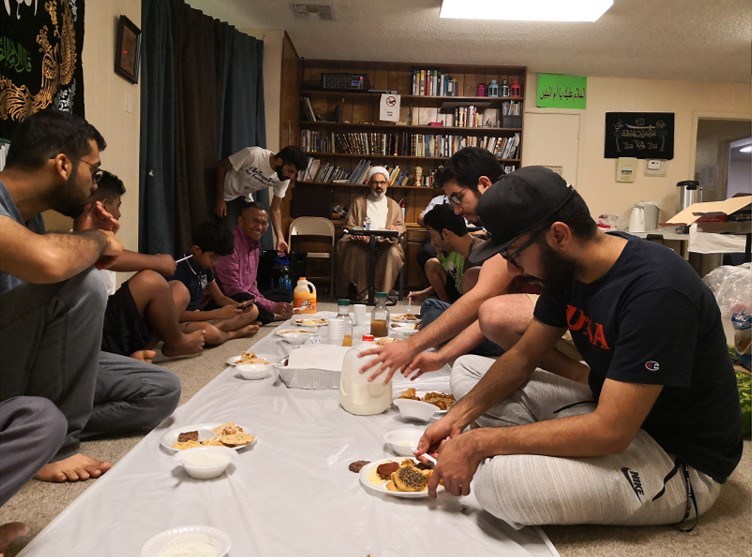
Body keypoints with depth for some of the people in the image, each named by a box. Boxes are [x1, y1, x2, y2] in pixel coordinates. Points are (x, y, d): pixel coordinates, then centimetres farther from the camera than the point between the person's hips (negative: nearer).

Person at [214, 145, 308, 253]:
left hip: (245, 198, 5)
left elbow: (275, 209, -8)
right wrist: (220, 199, -19)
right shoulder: (253, 155, -33)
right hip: (226, 196, -5)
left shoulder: (284, 179, -17)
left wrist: (280, 238, -20)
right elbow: (221, 166, -20)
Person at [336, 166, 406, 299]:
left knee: (393, 253, -33)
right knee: (354, 250, -35)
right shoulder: (358, 202, 15)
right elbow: (349, 226, 9)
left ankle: (383, 292, -25)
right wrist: (358, 236, -13)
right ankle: (361, 292, -26)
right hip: (362, 242, -1)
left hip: (386, 243, 1)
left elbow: (401, 226, 15)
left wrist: (395, 228, -10)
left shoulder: (393, 205, 20)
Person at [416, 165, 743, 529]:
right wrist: (460, 416, -9)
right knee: (467, 372, 5)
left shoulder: (656, 290, -30)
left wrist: (478, 442, -27)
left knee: (498, 479, -33)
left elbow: (609, 431, -31)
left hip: (681, 461, -8)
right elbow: (523, 356, 5)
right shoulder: (568, 268, -3)